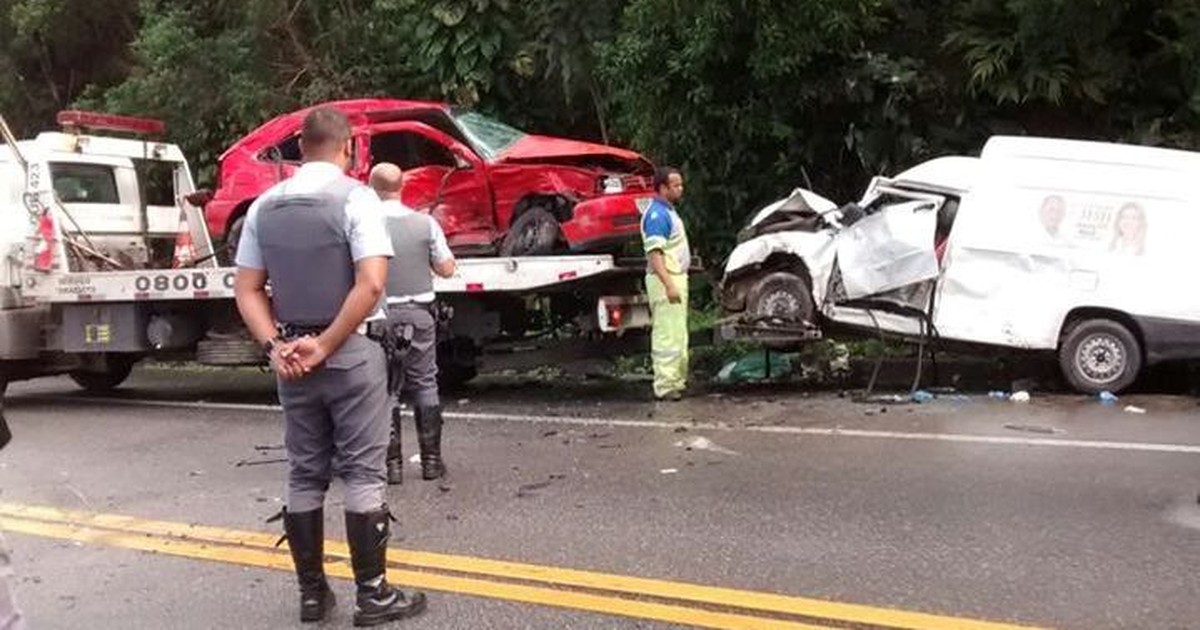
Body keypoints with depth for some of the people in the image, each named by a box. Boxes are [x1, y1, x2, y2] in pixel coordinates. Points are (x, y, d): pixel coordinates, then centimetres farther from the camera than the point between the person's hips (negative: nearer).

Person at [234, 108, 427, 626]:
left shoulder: (265, 206, 7)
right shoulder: (355, 197, -10)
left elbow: (247, 290, 5)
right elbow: (371, 285, -20)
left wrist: (275, 346, -3)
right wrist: (325, 346, -15)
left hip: (292, 360, 5)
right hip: (351, 355, -5)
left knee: (304, 475, 12)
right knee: (362, 473, 2)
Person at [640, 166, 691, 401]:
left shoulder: (669, 211, 17)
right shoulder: (656, 214, -16)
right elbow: (654, 253, -23)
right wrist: (669, 285, -29)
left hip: (676, 278, 11)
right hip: (665, 280, -11)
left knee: (679, 335, 16)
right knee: (667, 335, -9)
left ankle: (678, 380, 24)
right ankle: (665, 386, -7)